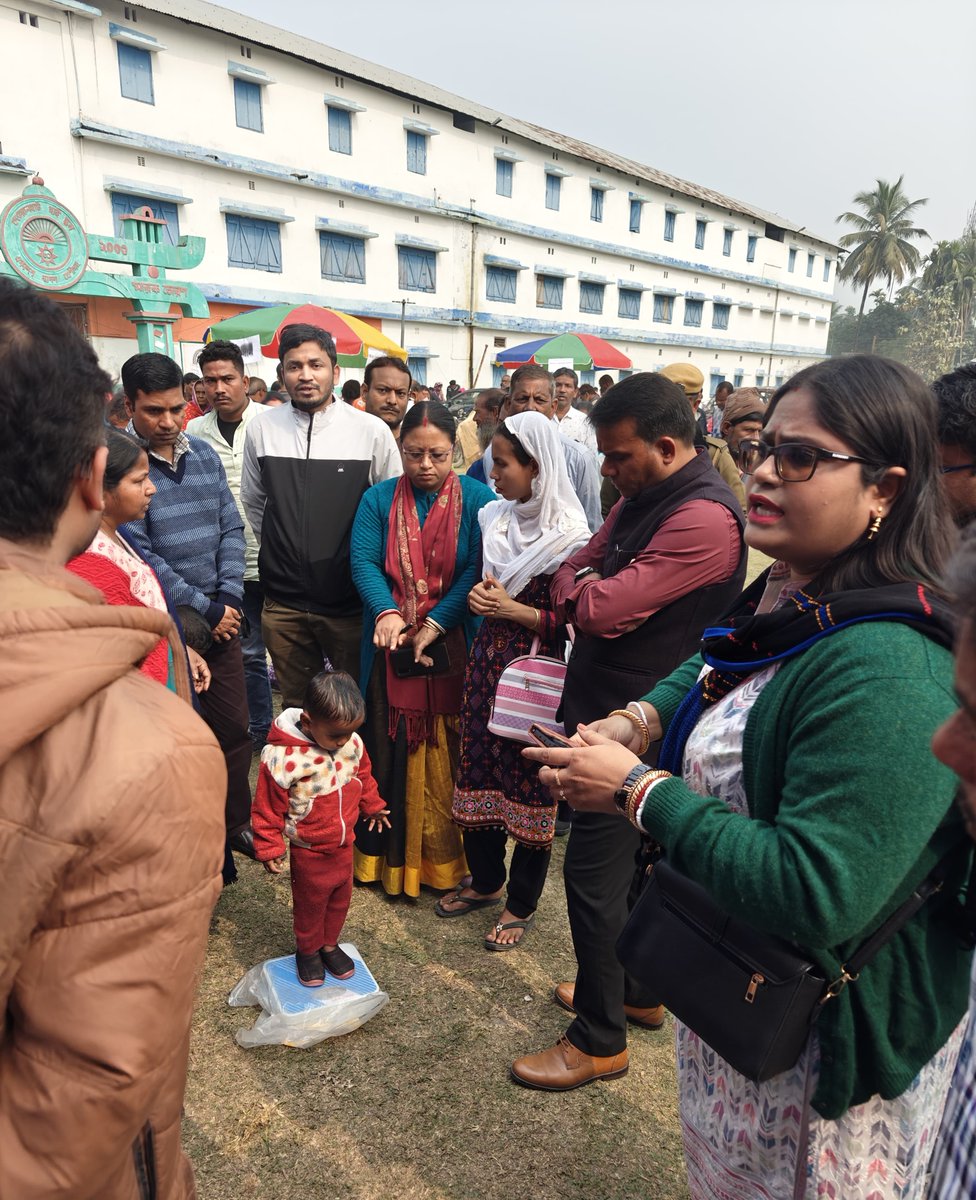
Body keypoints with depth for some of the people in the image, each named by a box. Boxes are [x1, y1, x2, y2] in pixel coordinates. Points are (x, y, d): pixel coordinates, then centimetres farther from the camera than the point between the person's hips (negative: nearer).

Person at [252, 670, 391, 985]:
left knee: (341, 899, 22)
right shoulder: (282, 757, -30)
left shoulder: (352, 743, -14)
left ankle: (329, 944, 47)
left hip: (344, 845, 5)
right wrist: (269, 847, -10)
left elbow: (363, 776, 8)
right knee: (311, 903, 18)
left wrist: (373, 806, 21)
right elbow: (268, 807, -17)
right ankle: (308, 951, 44)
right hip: (309, 852, -4)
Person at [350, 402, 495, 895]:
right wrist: (386, 613, -23)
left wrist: (435, 624, -18)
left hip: (454, 647, -1)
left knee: (448, 756, 7)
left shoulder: (478, 498, -1)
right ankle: (390, 856, 25)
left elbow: (478, 569, -9)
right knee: (390, 752, 8)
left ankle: (444, 855, 24)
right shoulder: (378, 498, 5)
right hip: (391, 646, 2)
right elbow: (363, 562, -5)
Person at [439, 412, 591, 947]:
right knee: (479, 768, 14)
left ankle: (521, 903, 26)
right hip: (488, 659, 6)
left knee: (528, 783, 5)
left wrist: (516, 610, -17)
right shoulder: (493, 518, 6)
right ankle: (486, 879, 36)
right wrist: (478, 595, 0)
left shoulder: (569, 535, -14)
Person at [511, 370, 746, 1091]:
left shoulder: (704, 518, -24)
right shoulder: (645, 497, 8)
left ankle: (600, 1039, 21)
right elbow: (579, 566, 13)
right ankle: (639, 991, 42)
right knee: (630, 860, 22)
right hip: (611, 711, 10)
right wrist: (579, 587, -8)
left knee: (593, 871, 1)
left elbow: (600, 609, -27)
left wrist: (574, 586, -7)